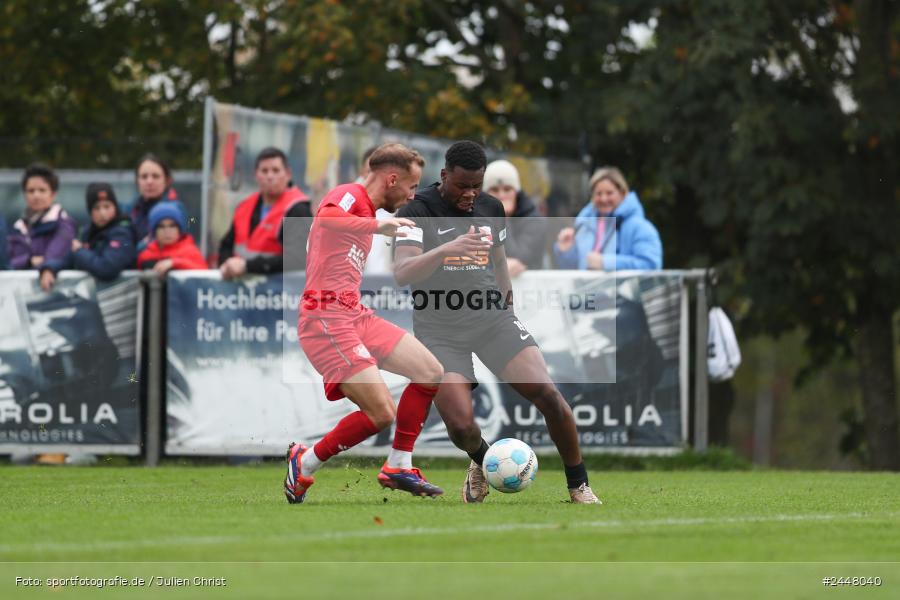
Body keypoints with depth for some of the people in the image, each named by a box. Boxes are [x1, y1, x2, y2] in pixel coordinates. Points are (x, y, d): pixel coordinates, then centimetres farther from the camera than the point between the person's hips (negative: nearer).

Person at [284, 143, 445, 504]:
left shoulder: (365, 211, 22)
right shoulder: (349, 196, -9)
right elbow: (325, 218, -33)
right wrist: (377, 225, -40)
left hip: (355, 315, 10)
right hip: (327, 320, -10)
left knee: (431, 373, 7)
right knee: (382, 414, -16)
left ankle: (399, 467, 15)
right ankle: (305, 464, 2)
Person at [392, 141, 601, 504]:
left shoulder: (491, 208, 9)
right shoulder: (418, 211, -9)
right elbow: (401, 273, -23)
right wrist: (447, 249, -38)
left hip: (492, 317, 4)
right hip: (440, 329, -4)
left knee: (546, 392, -17)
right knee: (460, 425, -20)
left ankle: (579, 487, -2)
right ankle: (481, 462, 19)